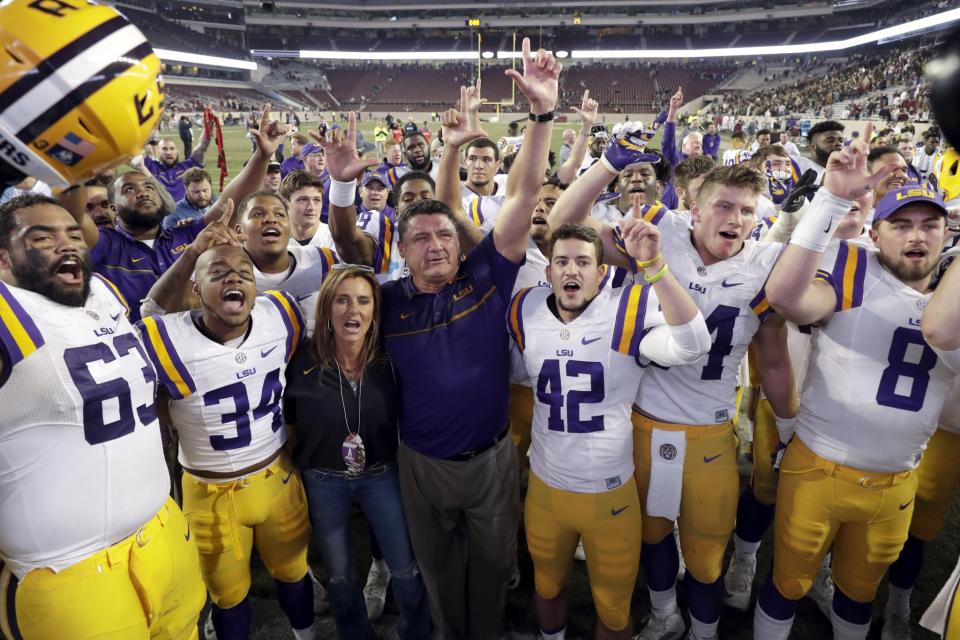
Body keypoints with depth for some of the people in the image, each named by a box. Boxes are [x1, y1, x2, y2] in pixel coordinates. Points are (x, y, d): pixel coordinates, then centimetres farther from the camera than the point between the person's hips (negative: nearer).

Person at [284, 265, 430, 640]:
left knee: (405, 569, 12)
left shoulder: (389, 360, -15)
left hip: (382, 475, 1)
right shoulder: (303, 362, -18)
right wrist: (299, 461, 0)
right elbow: (287, 420, -1)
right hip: (323, 481, 0)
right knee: (339, 574, 19)